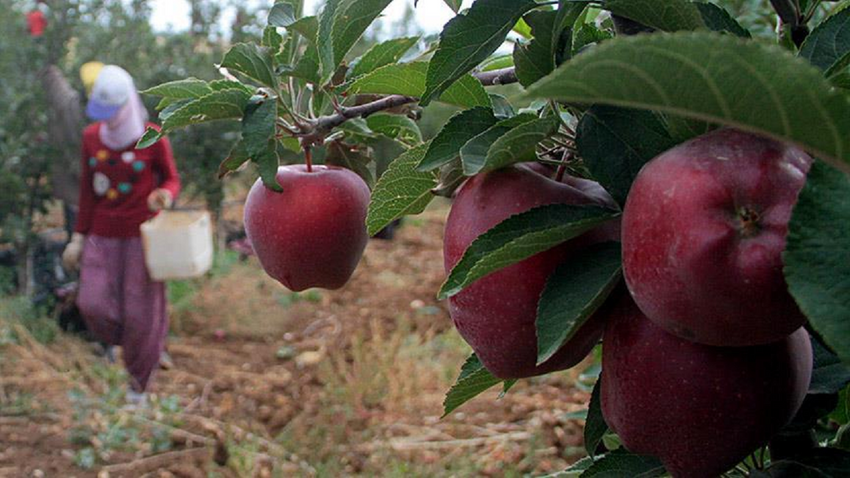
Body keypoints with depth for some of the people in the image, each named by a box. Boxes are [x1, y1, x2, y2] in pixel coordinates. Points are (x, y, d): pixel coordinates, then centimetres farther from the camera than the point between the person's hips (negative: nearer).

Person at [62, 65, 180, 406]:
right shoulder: (91, 137, 0)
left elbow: (171, 179, 2)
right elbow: (88, 190, 8)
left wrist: (166, 196, -23)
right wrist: (78, 237, 8)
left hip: (142, 236, -3)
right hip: (103, 236, 3)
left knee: (140, 314, -1)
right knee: (94, 305, -9)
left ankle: (138, 387, 20)